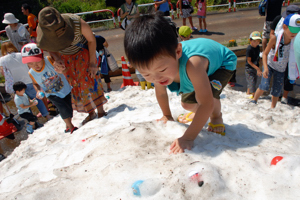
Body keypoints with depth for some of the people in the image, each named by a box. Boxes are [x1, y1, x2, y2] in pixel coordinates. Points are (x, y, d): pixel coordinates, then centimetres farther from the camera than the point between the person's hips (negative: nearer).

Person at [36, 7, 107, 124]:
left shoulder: (78, 23, -35)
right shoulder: (41, 29, -26)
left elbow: (91, 40, -16)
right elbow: (48, 47, -5)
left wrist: (92, 63, -14)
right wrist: (57, 59, -25)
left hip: (83, 52, -3)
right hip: (65, 57, 4)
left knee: (88, 79, -14)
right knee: (73, 84, 1)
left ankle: (101, 111, -4)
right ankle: (91, 113, 13)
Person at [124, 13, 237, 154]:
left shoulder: (192, 63, -52)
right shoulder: (159, 64, -29)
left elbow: (206, 103, -50)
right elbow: (161, 92, -8)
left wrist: (188, 138, -49)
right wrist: (167, 116, 4)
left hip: (223, 62, -6)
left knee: (210, 92, -33)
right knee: (186, 103, 9)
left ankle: (216, 117, 1)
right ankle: (198, 113, 45)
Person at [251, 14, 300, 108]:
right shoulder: (275, 38, -24)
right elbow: (265, 53, -18)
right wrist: (265, 68, -30)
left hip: (281, 69, 3)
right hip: (269, 65, -3)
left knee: (277, 91, 8)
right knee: (264, 86, -19)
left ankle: (272, 108, 31)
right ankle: (254, 101, 7)